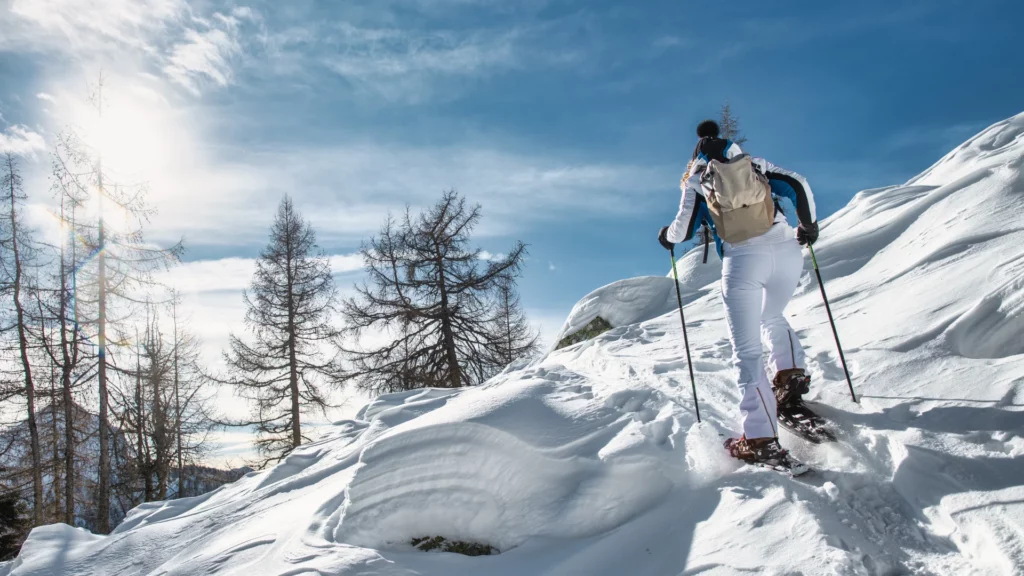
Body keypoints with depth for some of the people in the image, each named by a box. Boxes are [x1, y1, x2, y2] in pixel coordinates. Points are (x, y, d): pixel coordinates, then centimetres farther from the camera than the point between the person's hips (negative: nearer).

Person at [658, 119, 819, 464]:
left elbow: (685, 228, 8)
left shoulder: (696, 179, 13)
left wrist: (666, 236, 30)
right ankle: (791, 372, 8)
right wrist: (808, 225, 25)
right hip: (787, 250, 4)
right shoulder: (754, 163, 20)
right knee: (772, 318, 32)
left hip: (742, 258, -3)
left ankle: (761, 438, -7)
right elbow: (798, 185, 11)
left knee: (747, 351, -1)